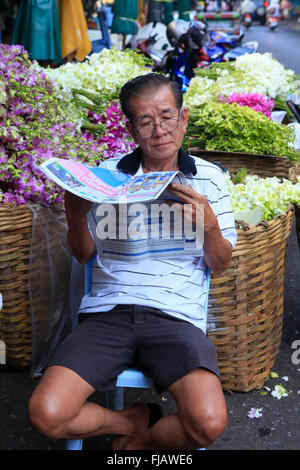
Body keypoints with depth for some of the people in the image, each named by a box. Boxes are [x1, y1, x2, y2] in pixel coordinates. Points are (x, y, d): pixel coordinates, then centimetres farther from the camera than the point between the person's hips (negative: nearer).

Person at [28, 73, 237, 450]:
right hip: (107, 311, 1)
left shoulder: (209, 178, 9)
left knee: (209, 423, -24)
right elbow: (83, 254, 13)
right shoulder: (108, 174, 11)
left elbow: (220, 264, 10)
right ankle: (132, 420, 13)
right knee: (46, 414, -18)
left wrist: (209, 223, -11)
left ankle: (142, 441, 11)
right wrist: (77, 213, -8)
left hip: (176, 316, 0)